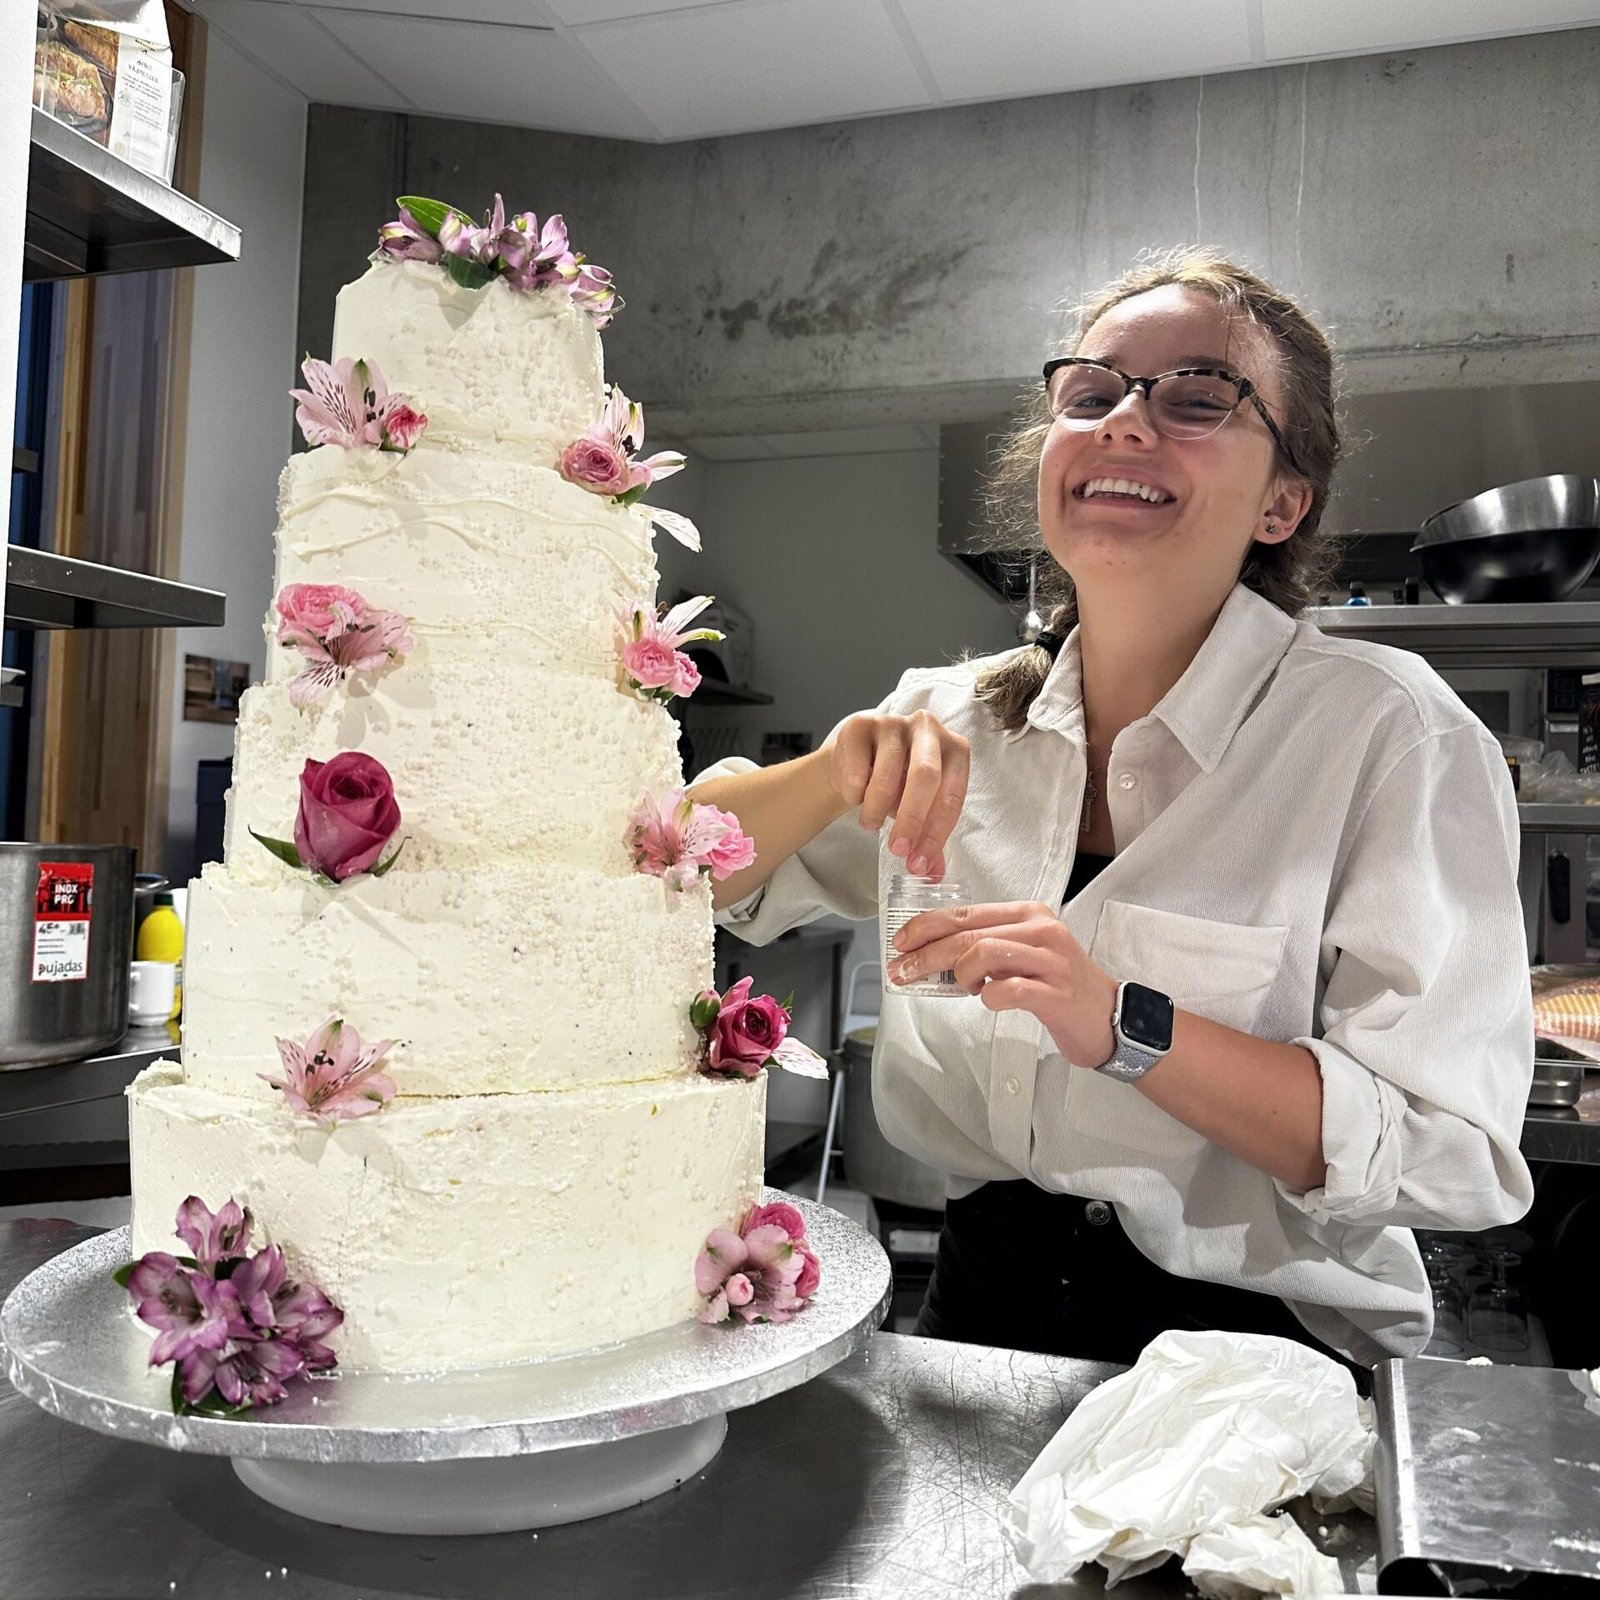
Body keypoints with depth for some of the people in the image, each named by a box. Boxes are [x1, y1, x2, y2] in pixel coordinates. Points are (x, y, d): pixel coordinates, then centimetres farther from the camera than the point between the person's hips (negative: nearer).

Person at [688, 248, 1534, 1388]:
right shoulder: (958, 722, -2)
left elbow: (1454, 1153, -17)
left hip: (1256, 1342, 1)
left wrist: (1123, 1026, -31)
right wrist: (835, 778, -17)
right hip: (983, 1313, 0)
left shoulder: (1387, 729, -14)